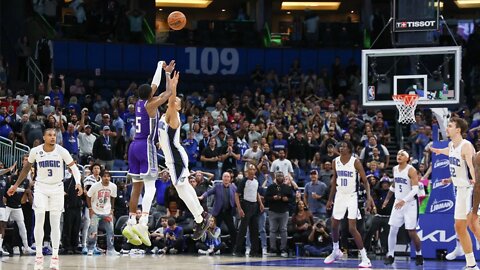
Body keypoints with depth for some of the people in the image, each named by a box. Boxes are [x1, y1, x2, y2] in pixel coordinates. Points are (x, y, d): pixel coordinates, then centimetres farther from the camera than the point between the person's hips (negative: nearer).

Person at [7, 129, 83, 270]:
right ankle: (39, 255, -3)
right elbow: (27, 167, 9)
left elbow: (74, 167, -7)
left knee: (55, 224, 0)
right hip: (41, 188, 0)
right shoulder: (35, 151, -7)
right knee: (39, 220, -12)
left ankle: (55, 256, 5)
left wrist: (78, 183, -25)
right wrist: (16, 185, 11)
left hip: (57, 188, 0)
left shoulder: (62, 151, -12)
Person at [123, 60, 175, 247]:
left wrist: (160, 69, 33)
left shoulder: (139, 103, 10)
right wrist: (167, 73, 9)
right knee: (150, 187, -11)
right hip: (146, 146, -8)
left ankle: (131, 224, 8)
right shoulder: (151, 105, -10)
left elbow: (154, 86, 25)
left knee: (137, 186, 11)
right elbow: (169, 93, -3)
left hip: (134, 146, 8)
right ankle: (142, 224, -25)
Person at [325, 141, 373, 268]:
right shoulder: (335, 161, 3)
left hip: (352, 196, -6)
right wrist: (330, 199, 14)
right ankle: (336, 252, 37)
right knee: (334, 225, 13)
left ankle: (365, 258, -9)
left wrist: (369, 197, -25)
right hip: (340, 196, 6)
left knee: (352, 228, -14)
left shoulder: (355, 162, -12)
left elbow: (365, 181, -12)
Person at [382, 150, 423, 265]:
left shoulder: (411, 170, -14)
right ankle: (390, 255, 6)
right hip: (398, 202, 6)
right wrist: (387, 199, 25)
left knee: (412, 231, -3)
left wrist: (404, 201, -30)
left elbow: (415, 189, -21)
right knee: (393, 230, -1)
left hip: (410, 203, -6)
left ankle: (419, 255, 14)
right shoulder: (395, 169, 8)